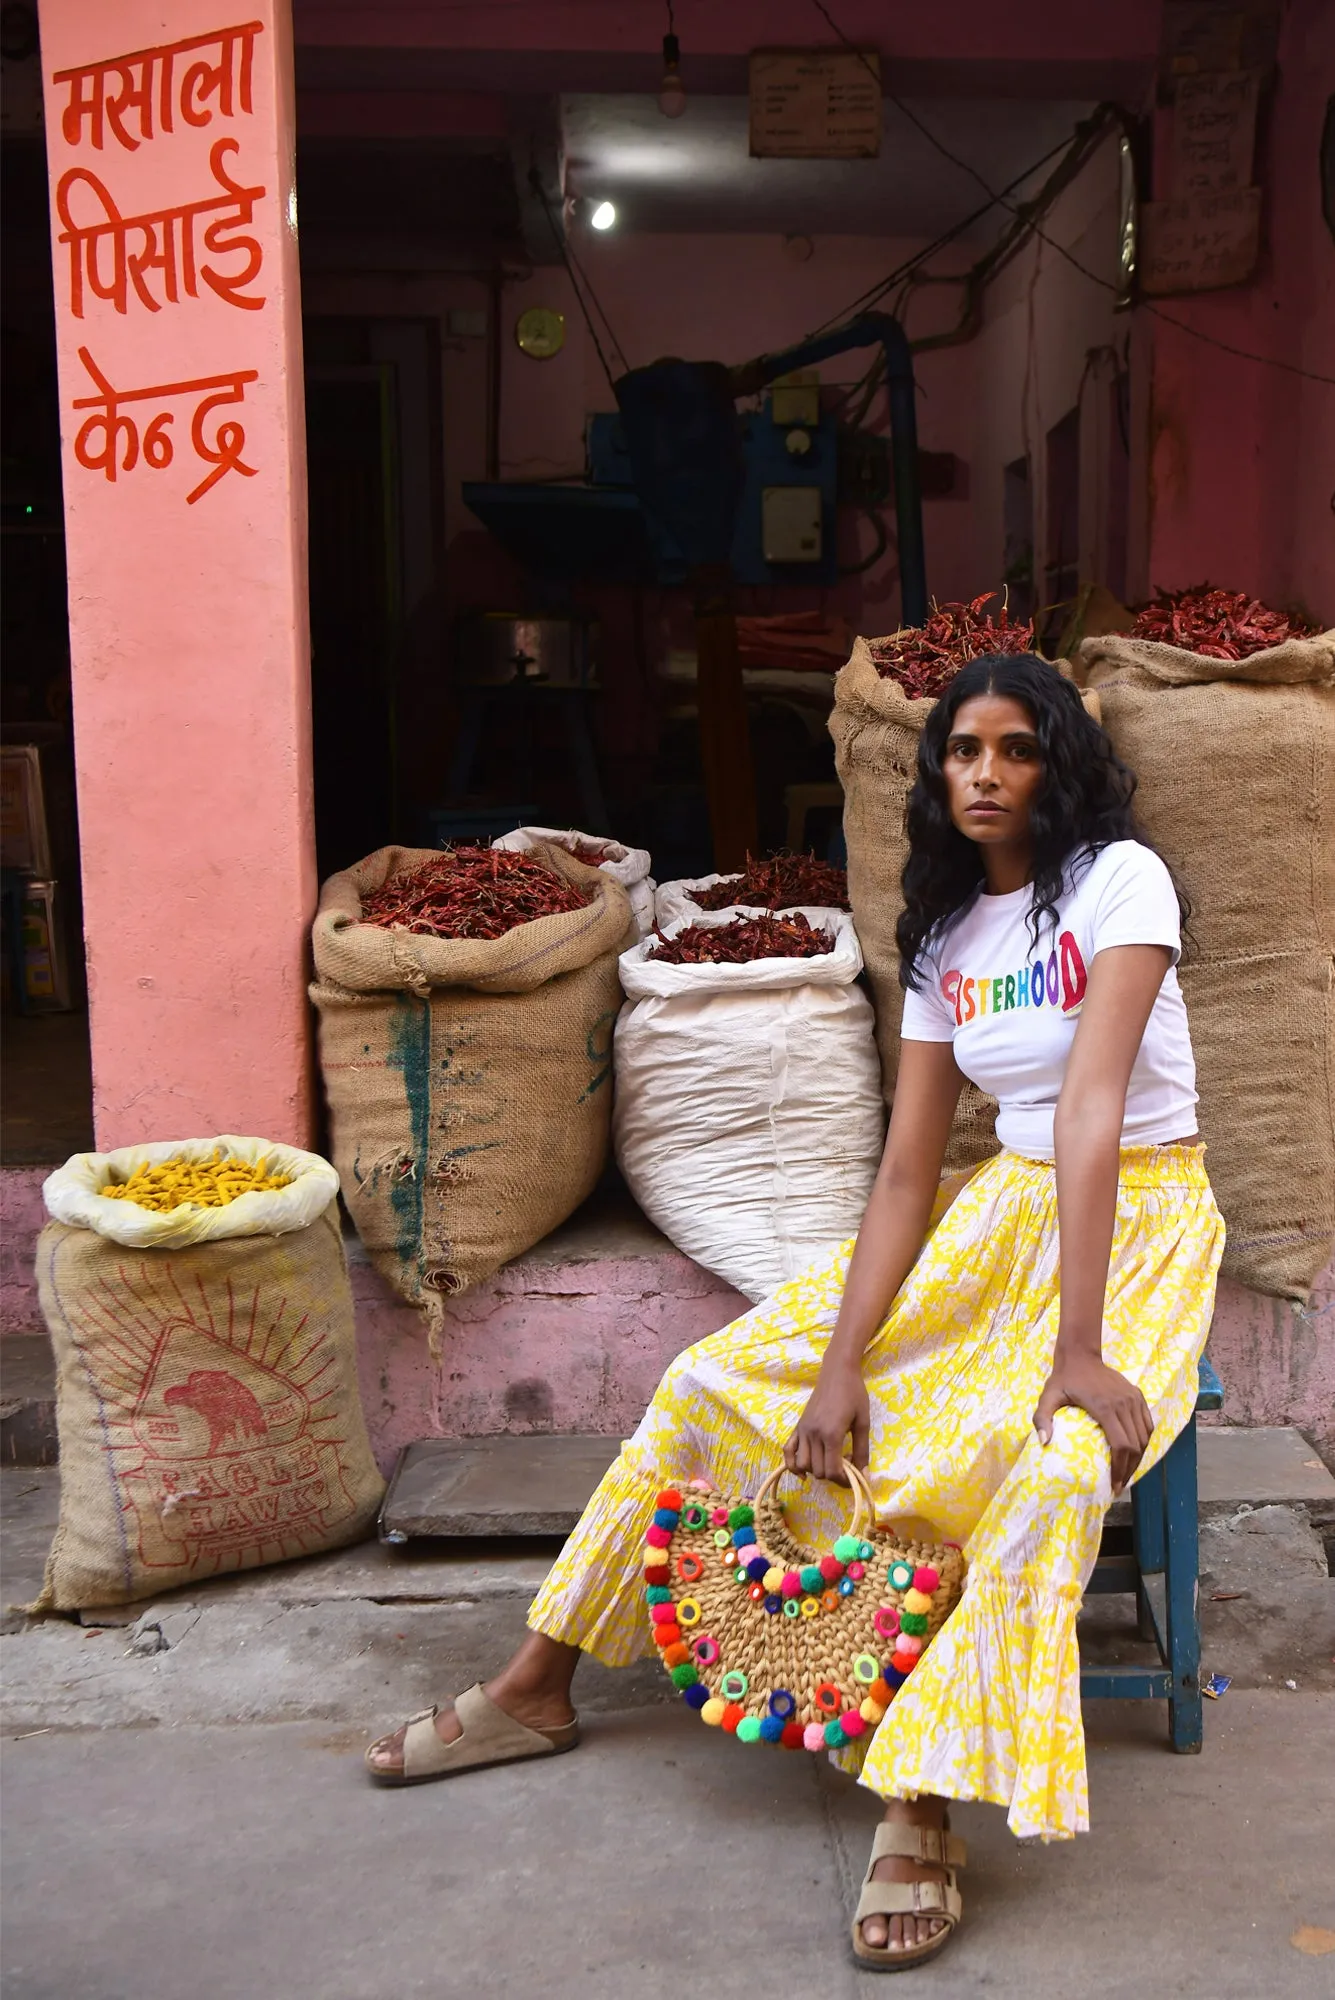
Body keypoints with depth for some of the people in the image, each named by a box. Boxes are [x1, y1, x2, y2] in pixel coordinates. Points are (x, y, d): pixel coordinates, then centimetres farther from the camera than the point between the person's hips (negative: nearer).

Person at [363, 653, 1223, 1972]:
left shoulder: (1118, 877, -13)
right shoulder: (943, 936, 4)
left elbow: (1092, 1107, -25)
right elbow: (906, 1171, -1)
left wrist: (1078, 1346, -32)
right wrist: (840, 1359, -12)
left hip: (1136, 1222, -5)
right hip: (1004, 1214, 5)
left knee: (1058, 1469, -37)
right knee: (718, 1378, -4)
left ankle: (922, 1809, -27)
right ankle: (538, 1688, 8)